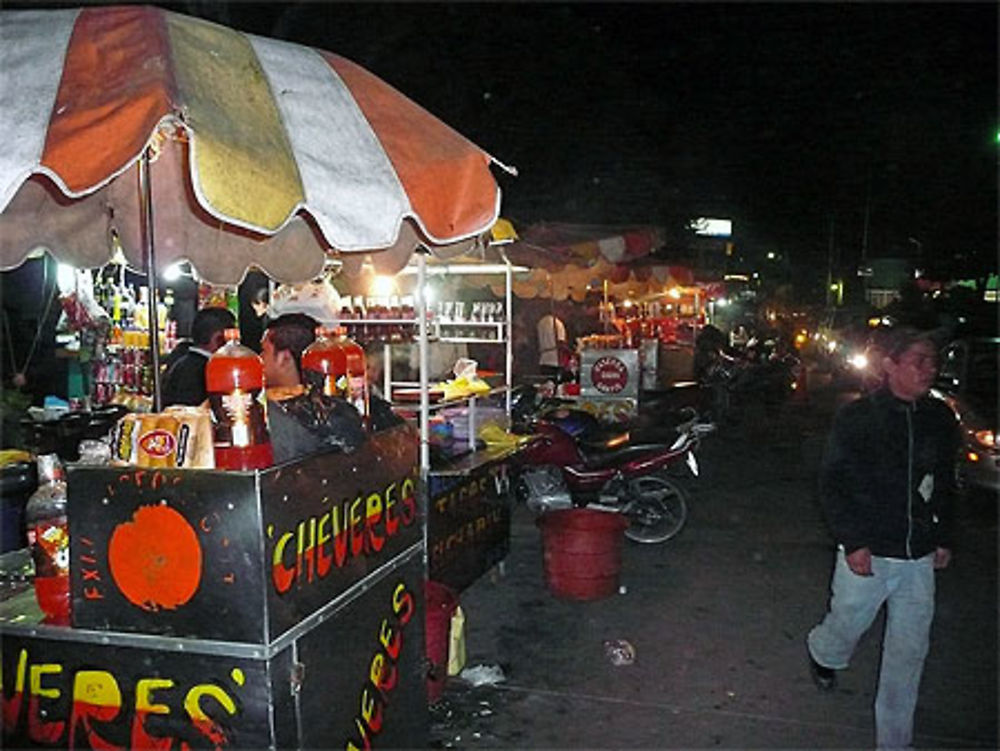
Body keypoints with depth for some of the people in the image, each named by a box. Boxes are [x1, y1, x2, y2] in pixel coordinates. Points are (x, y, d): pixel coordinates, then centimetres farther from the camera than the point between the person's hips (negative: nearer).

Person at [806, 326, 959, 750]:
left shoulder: (940, 420, 2)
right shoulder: (856, 418, -11)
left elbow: (945, 484, 14)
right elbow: (833, 483, -9)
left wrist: (943, 538, 12)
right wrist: (852, 542, -14)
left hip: (919, 557, 4)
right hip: (867, 553, -4)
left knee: (910, 650, 10)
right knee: (849, 624, 14)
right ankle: (822, 654, 51)